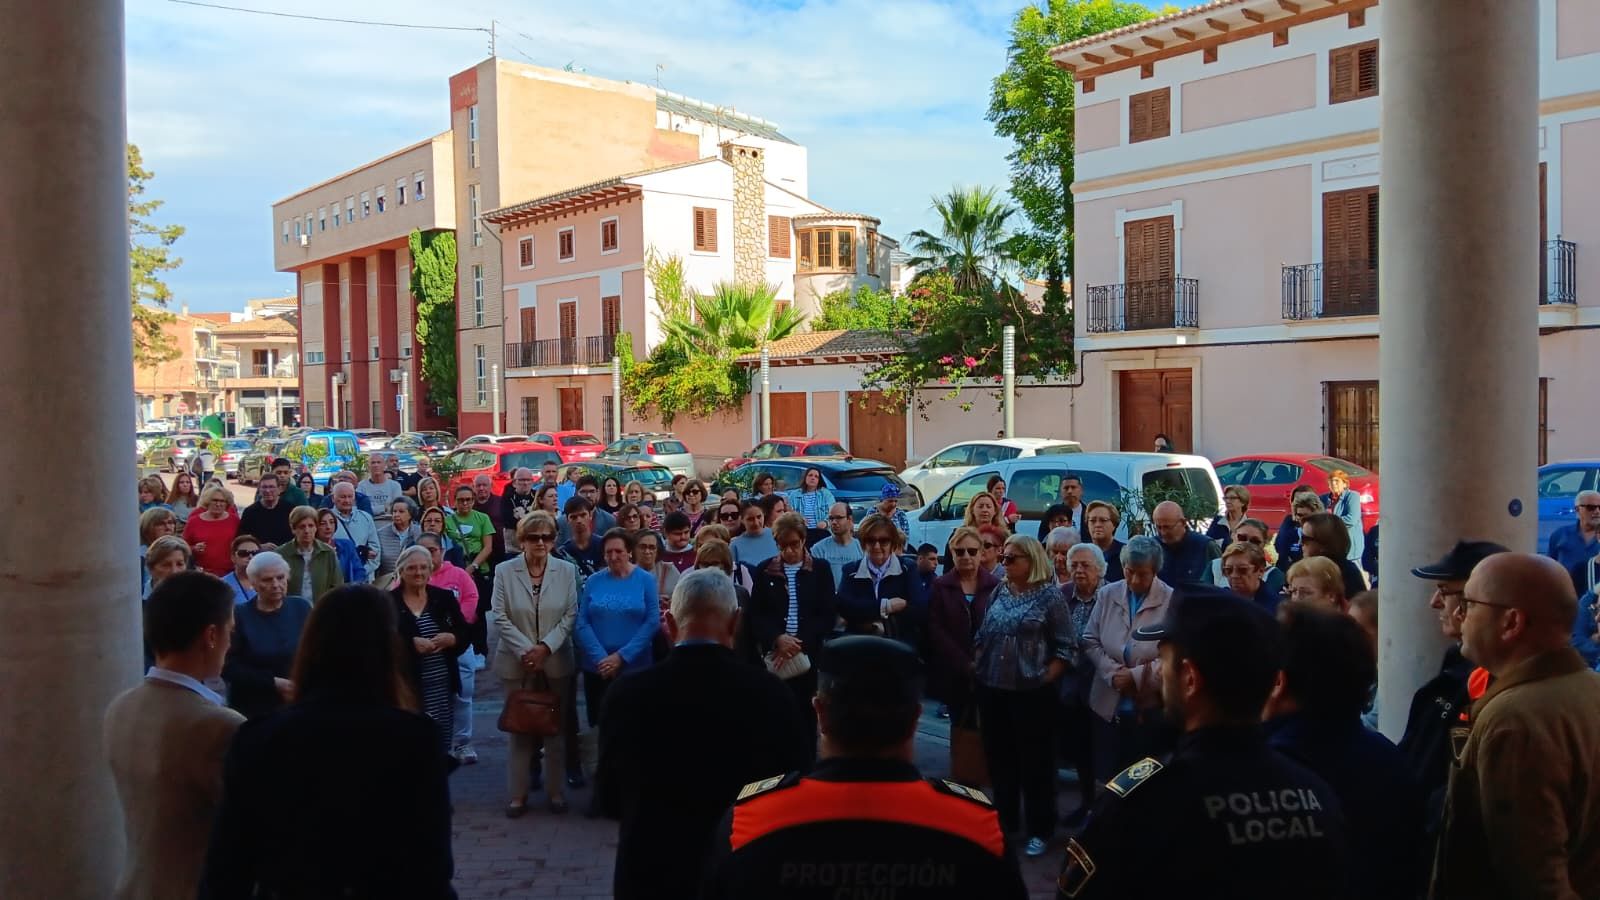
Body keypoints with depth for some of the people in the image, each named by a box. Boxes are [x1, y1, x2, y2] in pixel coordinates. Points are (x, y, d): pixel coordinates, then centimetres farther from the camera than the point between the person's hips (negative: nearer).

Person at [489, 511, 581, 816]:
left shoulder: (567, 570, 2)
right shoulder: (504, 571, -2)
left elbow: (570, 615, -2)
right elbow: (499, 617, -6)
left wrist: (546, 647, -13)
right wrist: (525, 650, -14)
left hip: (556, 661, 1)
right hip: (517, 662, -1)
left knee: (556, 728, 7)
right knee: (520, 729, 6)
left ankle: (556, 790, 19)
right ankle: (518, 794, 14)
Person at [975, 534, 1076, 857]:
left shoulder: (1050, 595, -7)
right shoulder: (998, 593, 7)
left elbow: (1066, 648, -7)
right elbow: (981, 637, 13)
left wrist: (1044, 679, -12)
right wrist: (978, 670, 5)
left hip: (1031, 692, -5)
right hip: (993, 690, 5)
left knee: (1035, 761, 4)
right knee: (999, 758, 14)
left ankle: (1039, 830, 16)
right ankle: (1004, 821, 29)